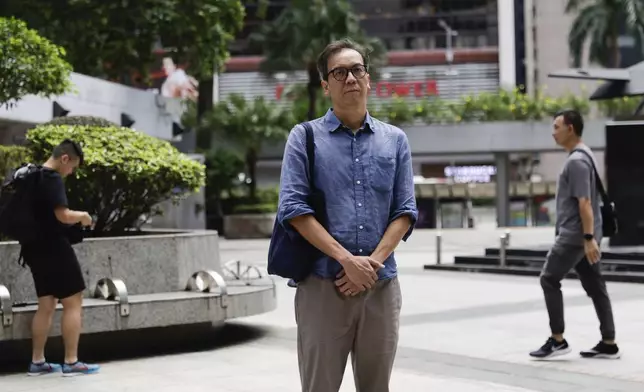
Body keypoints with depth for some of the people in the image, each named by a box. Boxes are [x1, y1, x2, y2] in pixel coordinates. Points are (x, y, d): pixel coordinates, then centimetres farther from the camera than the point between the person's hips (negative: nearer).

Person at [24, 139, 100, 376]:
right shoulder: (52, 179, -16)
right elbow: (63, 215, -25)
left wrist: (74, 218, 17)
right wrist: (82, 216, -6)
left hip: (35, 247, 9)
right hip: (53, 248, -9)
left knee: (46, 305, 14)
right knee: (73, 303, -2)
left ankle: (37, 362, 14)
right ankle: (71, 363, -2)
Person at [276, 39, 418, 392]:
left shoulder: (395, 140, 11)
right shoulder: (304, 137, 3)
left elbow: (405, 211, 6)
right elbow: (293, 208, -6)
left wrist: (373, 262, -9)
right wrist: (347, 260, -13)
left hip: (382, 286, 3)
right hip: (322, 285, -3)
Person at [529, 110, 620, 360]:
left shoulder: (576, 161, -16)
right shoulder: (582, 156, 16)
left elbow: (584, 202, -22)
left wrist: (588, 238, -25)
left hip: (575, 235, -10)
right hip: (581, 235, 10)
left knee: (549, 279, -3)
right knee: (595, 286, 9)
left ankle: (557, 340, 1)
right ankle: (609, 344, 11)